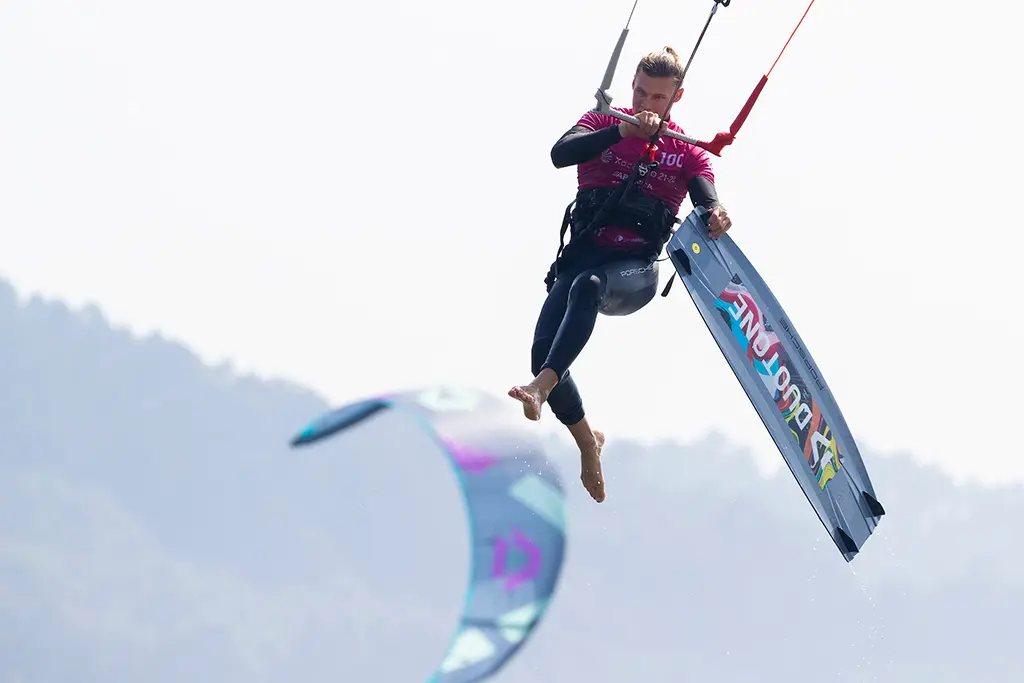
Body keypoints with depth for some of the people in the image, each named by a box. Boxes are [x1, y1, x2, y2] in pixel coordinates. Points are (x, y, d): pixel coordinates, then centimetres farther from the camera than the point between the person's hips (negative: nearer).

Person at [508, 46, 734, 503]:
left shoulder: (688, 152, 9)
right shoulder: (602, 124, 9)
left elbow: (706, 199, -7)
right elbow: (561, 154, -11)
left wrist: (715, 216, -33)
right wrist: (622, 131, -24)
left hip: (635, 272, -2)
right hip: (583, 255, 2)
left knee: (587, 285, -37)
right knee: (543, 351, -15)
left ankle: (543, 385, -56)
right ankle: (587, 442, 13)